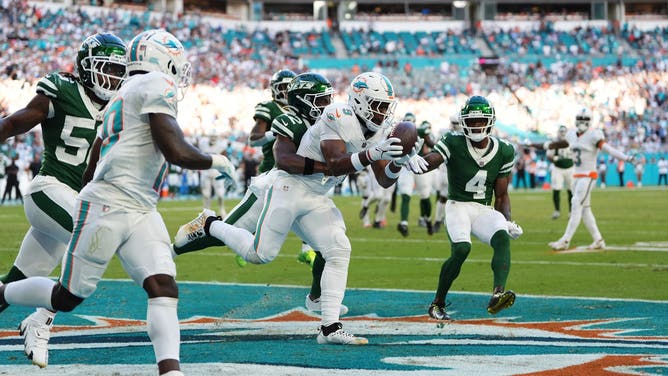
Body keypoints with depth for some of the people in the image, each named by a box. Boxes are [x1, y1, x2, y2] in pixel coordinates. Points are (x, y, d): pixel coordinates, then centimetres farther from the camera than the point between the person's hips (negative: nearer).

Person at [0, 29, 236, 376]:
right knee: (68, 297, 4)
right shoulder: (157, 86, -9)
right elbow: (176, 153, -18)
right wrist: (216, 161, -2)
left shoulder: (122, 98, 19)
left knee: (164, 289, -9)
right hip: (106, 207, -9)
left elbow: (90, 171, 23)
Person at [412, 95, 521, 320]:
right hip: (458, 206, -3)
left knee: (502, 237, -28)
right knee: (461, 249, -28)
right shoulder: (454, 144, -7)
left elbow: (501, 195, 12)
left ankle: (498, 294, -49)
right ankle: (437, 304, -7)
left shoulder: (503, 152, 5)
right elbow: (428, 162, -24)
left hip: (484, 210, 3)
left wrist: (508, 221, -5)